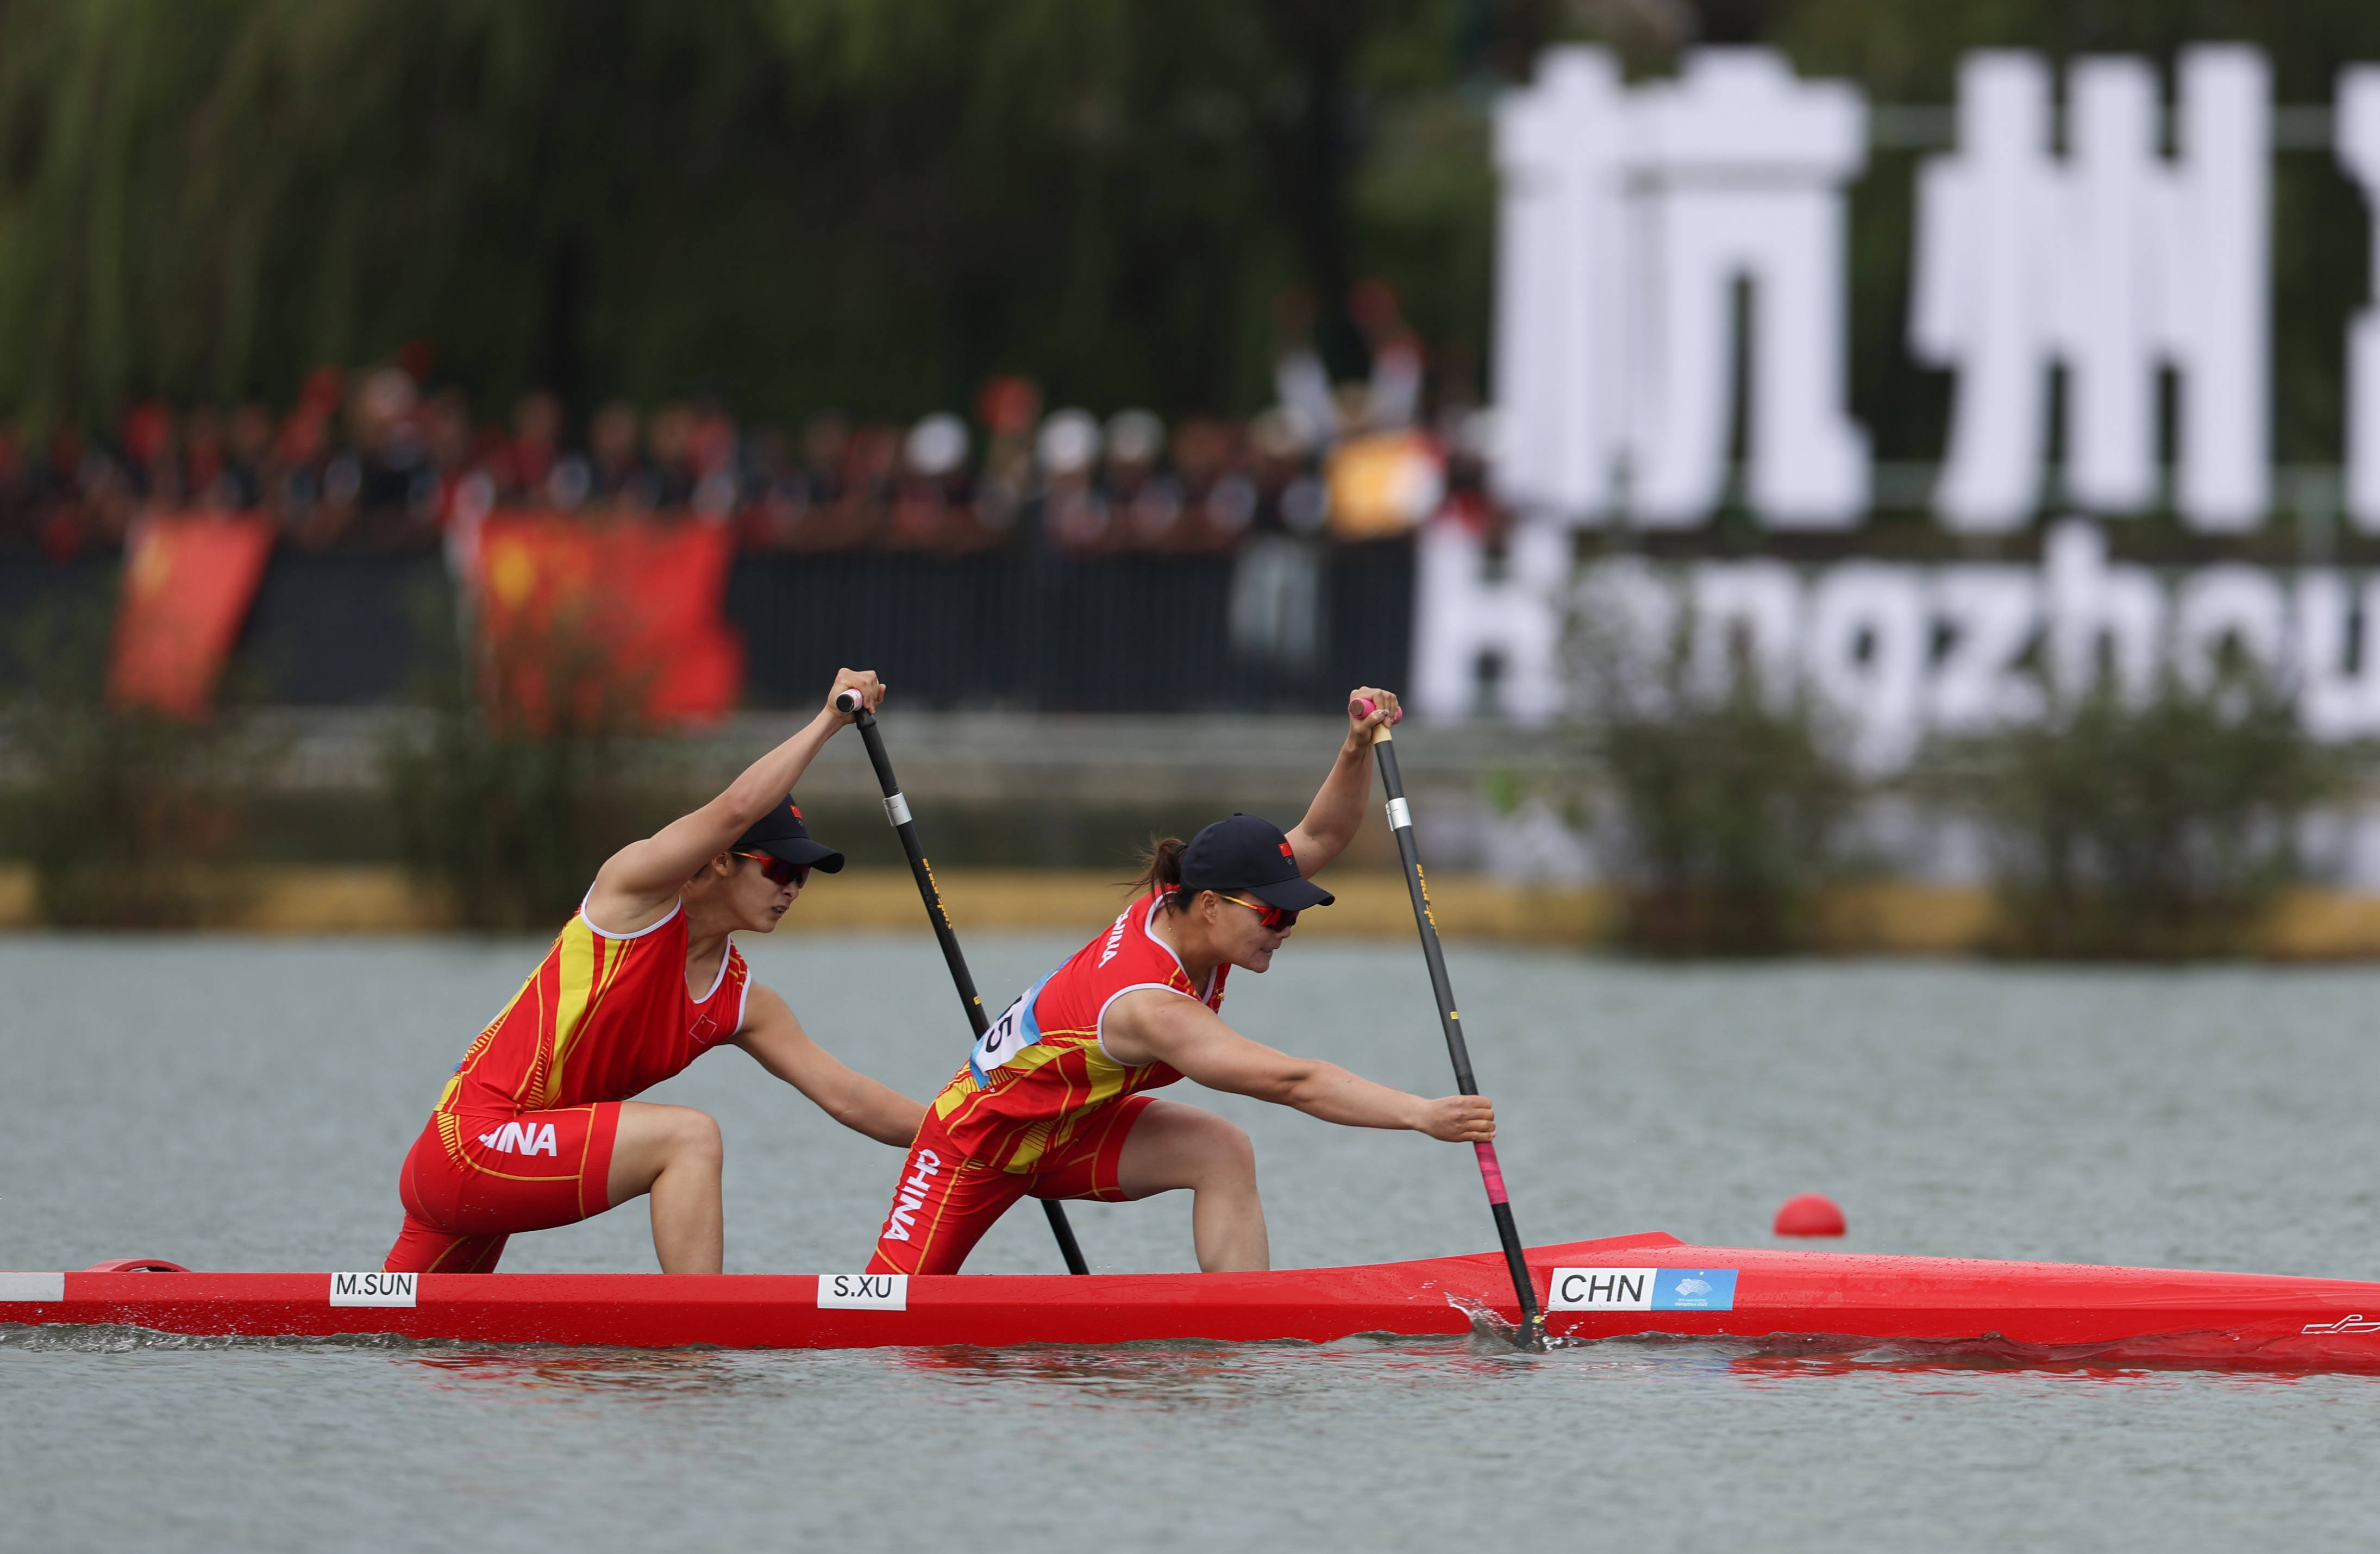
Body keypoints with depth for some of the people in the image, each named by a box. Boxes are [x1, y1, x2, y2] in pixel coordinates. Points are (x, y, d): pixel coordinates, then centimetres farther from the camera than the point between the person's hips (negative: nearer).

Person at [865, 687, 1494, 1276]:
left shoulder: (1177, 908, -16)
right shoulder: (1150, 1008, -39)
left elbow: (1321, 836, -12)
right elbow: (1293, 1083, -48)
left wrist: (1357, 749, -32)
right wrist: (1420, 1114, -54)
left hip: (1072, 1126, 7)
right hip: (980, 1140, -7)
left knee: (1224, 1155, -18)